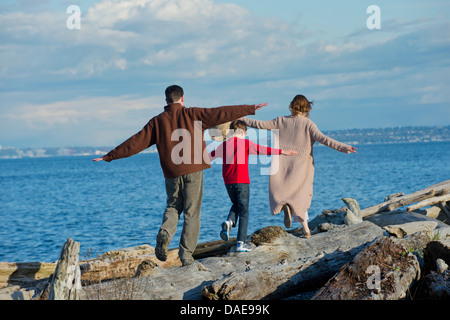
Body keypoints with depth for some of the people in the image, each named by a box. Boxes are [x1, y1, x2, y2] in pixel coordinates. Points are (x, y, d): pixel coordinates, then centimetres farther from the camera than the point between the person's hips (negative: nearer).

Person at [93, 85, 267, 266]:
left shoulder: (157, 121, 5)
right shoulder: (192, 115, 0)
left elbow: (135, 143, 5)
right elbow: (220, 114, 0)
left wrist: (110, 156, 12)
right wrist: (250, 109, 6)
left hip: (171, 173, 2)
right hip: (193, 171, -2)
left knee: (173, 206, 20)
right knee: (191, 212, 5)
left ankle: (165, 232, -10)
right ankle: (186, 254, 2)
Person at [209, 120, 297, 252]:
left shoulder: (224, 145, 9)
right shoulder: (245, 143, -3)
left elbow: (210, 156, 22)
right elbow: (263, 150, -7)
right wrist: (282, 152, -5)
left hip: (228, 182, 4)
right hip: (242, 181, -4)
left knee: (236, 205, 26)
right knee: (244, 211, 2)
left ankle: (229, 222, -5)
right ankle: (241, 243, -3)